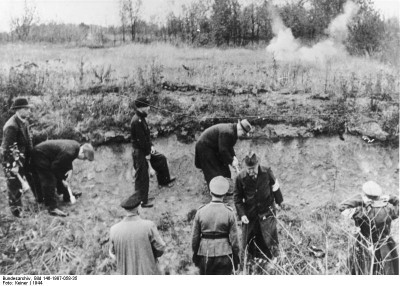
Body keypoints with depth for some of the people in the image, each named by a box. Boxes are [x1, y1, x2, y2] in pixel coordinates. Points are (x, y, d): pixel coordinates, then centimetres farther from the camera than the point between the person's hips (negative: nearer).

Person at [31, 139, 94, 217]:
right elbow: (55, 167, -25)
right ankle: (52, 208, -12)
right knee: (49, 181, -13)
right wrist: (62, 180, -14)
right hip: (40, 155, -10)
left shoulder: (76, 146, -6)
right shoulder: (69, 152, -35)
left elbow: (68, 159, 12)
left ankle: (67, 196, 31)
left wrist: (70, 169, -5)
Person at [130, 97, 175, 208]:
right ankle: (142, 201, 13)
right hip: (139, 153, -10)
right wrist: (147, 156, -19)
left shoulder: (141, 118, 6)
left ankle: (164, 181, 43)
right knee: (142, 177, 0)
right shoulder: (137, 121, -25)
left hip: (145, 150, 10)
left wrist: (151, 146, 2)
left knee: (161, 159, 24)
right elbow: (141, 140, -24)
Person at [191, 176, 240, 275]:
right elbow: (233, 238, -6)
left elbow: (195, 237, 1)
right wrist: (236, 257, 6)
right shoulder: (229, 213, -9)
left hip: (205, 254, 2)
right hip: (224, 255, -1)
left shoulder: (200, 212, -5)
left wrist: (195, 254, 14)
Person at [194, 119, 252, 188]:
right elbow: (223, 150, -29)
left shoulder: (233, 131, -1)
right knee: (214, 172, -7)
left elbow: (229, 147, 8)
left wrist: (233, 156, -6)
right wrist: (231, 161, -20)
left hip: (214, 148, 10)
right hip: (204, 147, -10)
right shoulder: (227, 132, -33)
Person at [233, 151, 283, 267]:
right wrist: (241, 214, -11)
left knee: (270, 236, 5)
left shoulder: (267, 172, -13)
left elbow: (275, 186, 5)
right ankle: (243, 262, 29)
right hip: (249, 214, 0)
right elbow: (237, 197, -4)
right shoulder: (240, 177, -14)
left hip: (267, 211, 0)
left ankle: (274, 258, 31)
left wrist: (278, 201, 16)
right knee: (247, 239, 8)